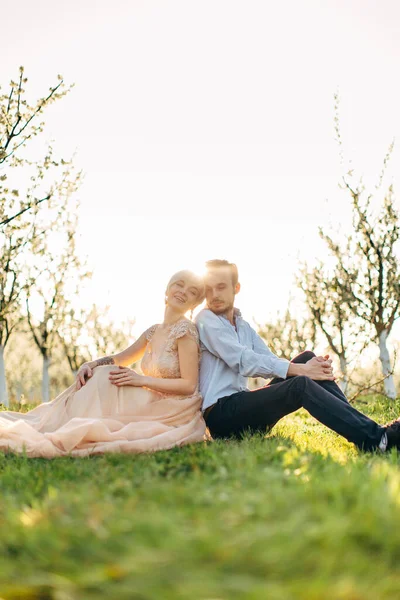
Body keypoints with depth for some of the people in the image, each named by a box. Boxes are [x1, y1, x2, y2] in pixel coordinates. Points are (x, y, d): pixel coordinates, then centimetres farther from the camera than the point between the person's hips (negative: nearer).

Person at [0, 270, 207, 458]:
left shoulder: (185, 330, -12)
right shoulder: (153, 332, 10)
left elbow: (189, 385, -16)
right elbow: (120, 358, 15)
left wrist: (142, 380, -20)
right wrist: (89, 365, -5)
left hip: (173, 413, -7)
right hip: (154, 404, 7)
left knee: (105, 376, -18)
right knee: (101, 373, -8)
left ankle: (66, 434, -17)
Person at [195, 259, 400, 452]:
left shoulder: (242, 325, 20)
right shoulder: (206, 320, -5)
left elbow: (271, 362, 8)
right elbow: (243, 361, -17)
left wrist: (308, 366, -12)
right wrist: (298, 369, -20)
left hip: (241, 407, 7)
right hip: (221, 415, -7)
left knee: (307, 358, -7)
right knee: (300, 384, -29)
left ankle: (365, 427, -18)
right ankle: (373, 438, -38)